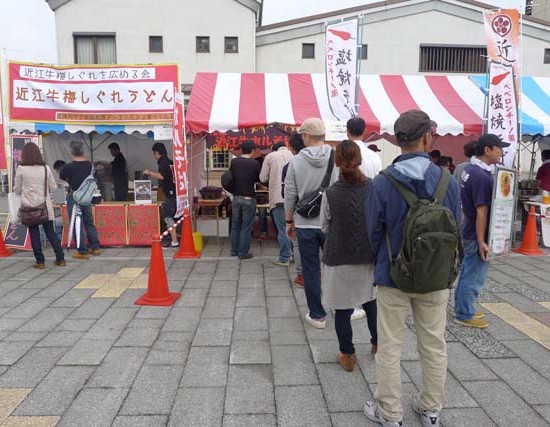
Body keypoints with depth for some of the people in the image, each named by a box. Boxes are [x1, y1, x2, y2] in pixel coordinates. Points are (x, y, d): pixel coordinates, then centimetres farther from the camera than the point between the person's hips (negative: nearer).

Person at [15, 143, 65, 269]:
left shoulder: (21, 169, -7)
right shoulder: (46, 168, -2)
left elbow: (17, 190, 1)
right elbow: (53, 188, 4)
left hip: (29, 207, -2)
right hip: (45, 206, 2)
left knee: (34, 234, 6)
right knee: (51, 232, 10)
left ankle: (40, 261, 7)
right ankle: (60, 258, 10)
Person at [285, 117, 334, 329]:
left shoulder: (296, 161, -6)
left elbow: (290, 194, -3)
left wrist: (289, 221, 10)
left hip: (305, 224, -1)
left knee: (311, 269, 9)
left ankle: (317, 315, 16)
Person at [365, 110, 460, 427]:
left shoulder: (383, 183, -16)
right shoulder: (449, 183, -9)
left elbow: (374, 232, -7)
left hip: (393, 276, -2)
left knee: (390, 348, 11)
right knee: (434, 346, 18)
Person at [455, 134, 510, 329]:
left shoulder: (469, 169, 6)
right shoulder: (483, 176, -23)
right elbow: (482, 211, -24)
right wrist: (481, 242, -22)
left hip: (468, 231, 9)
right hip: (477, 235, -9)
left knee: (467, 272, 19)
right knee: (474, 276, 2)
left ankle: (461, 307, 32)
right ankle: (465, 315, 14)